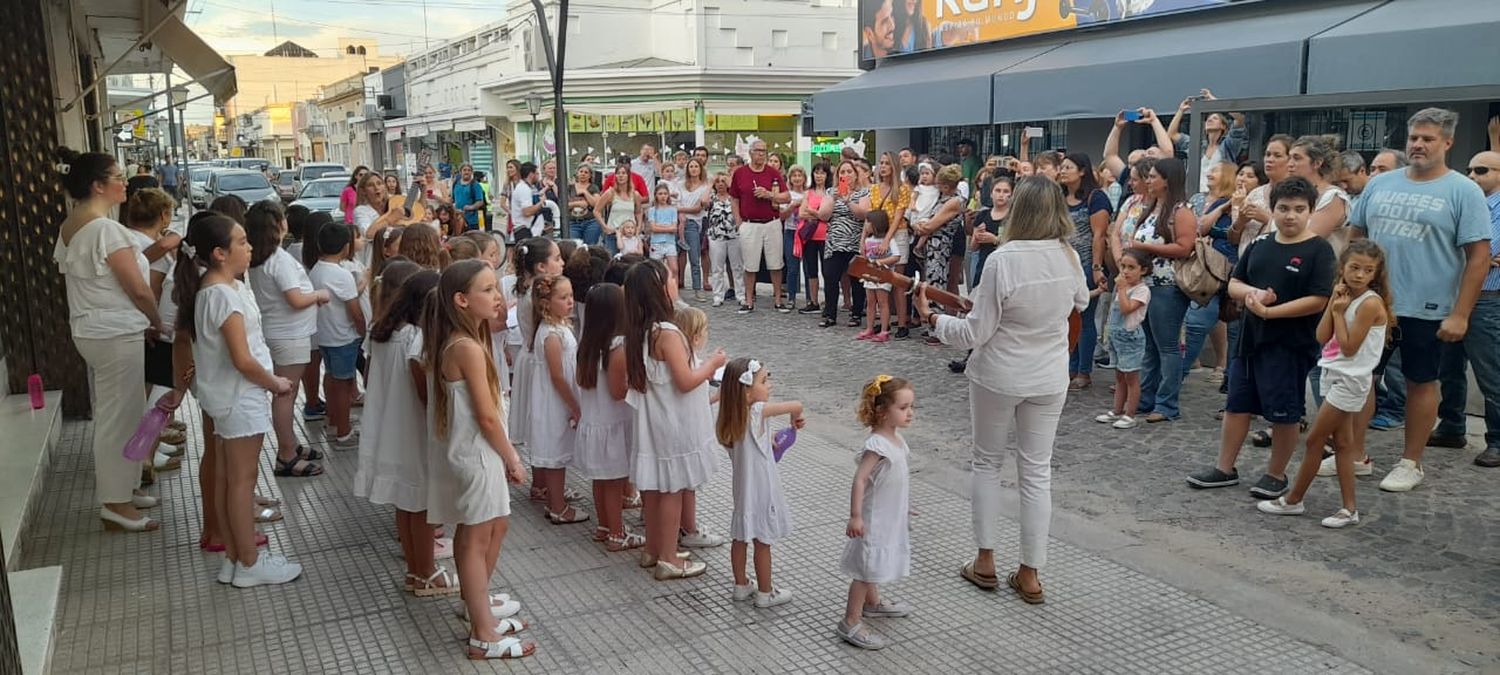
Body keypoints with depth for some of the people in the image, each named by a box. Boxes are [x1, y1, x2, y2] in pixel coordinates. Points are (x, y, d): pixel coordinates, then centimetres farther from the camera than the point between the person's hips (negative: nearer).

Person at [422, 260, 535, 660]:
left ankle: (476, 601, 42)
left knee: (495, 526, 24)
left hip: (469, 450, 9)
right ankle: (484, 636, 13)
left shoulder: (451, 342, 5)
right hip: (474, 453, -9)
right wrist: (512, 458, -9)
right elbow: (486, 416, -22)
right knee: (476, 540, 1)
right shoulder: (468, 348, -24)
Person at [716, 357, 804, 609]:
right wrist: (796, 418, -4)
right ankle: (765, 593, 19)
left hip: (742, 488, 7)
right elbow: (797, 406, -26)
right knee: (763, 543, 6)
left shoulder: (731, 418, -2)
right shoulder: (757, 412, -23)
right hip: (761, 490, -7)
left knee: (740, 539, 17)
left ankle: (741, 586, 31)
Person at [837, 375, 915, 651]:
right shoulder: (876, 446, -27)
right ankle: (850, 623, 8)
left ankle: (872, 602, 46)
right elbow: (859, 480, -28)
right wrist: (855, 516, -30)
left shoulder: (897, 439, 2)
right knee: (867, 569, -1)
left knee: (874, 565, 27)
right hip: (874, 520, -9)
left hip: (891, 518, 9)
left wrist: (904, 507, 25)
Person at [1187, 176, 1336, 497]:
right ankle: (1225, 468, 24)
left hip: (1290, 344, -6)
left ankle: (1276, 475, 21)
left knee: (1283, 413, 5)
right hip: (1250, 337, 6)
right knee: (1236, 404, 12)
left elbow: (1318, 301, -16)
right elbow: (1234, 284, 11)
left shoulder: (1318, 250, -8)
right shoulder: (1259, 245, 9)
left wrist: (1270, 311, -19)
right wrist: (1252, 294, -12)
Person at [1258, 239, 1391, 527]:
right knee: (1341, 443, 9)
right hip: (1334, 375, 9)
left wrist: (1339, 311, -13)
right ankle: (1349, 508, 13)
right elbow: (1322, 336, -1)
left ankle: (1293, 500, 10)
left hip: (1350, 380, -9)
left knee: (1314, 440, -2)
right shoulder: (1345, 297, 8)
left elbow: (1349, 347, -19)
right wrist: (1333, 302, -6)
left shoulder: (1371, 302, -17)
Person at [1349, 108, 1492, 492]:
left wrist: (1460, 314, -14)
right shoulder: (1380, 184, 6)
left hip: (1428, 310, -4)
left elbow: (1479, 257, -9)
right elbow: (1356, 237, 12)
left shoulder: (1463, 192, -6)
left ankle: (1411, 463, 21)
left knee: (1421, 383, 8)